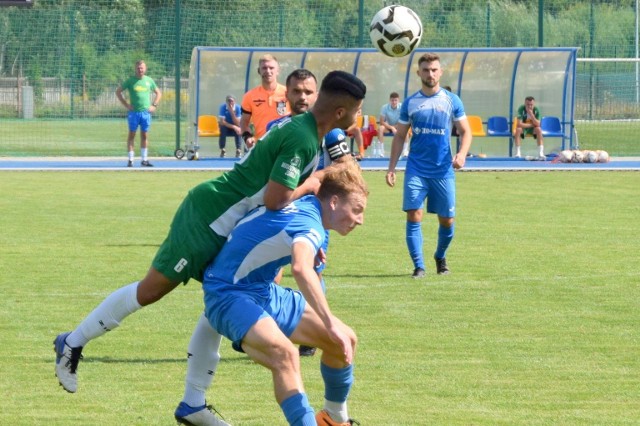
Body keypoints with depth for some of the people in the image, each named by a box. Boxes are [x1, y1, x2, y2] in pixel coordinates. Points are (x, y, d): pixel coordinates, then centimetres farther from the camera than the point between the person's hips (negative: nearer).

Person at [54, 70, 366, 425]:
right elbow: (275, 200, -27)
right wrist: (311, 184, -11)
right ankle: (73, 343, 15)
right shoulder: (301, 140, -22)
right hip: (208, 219, -10)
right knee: (150, 291, 0)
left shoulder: (301, 127, 8)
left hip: (227, 232, 10)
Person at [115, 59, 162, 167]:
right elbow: (118, 91, 5)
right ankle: (130, 160, 2)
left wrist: (154, 105, 6)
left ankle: (144, 160, 11)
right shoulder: (130, 80, 1)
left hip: (146, 112, 2)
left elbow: (158, 93, 19)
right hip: (134, 112, -2)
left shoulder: (149, 80, 8)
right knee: (132, 135, 0)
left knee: (144, 136, 6)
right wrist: (126, 104, -3)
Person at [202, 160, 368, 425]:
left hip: (266, 291, 10)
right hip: (230, 294, -10)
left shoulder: (304, 203, 3)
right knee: (284, 353, -37)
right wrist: (331, 324, -49)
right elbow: (301, 269, -47)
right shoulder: (309, 223, -25)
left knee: (344, 341, 8)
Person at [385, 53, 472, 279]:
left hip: (443, 171, 0)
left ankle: (440, 257, 31)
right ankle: (418, 266, -8)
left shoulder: (451, 101, 2)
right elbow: (399, 137, 10)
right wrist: (392, 167, 1)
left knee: (446, 220, 5)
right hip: (416, 170, 0)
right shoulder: (410, 103, 5)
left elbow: (465, 132, 4)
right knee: (413, 216, -12)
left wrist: (462, 153, -16)